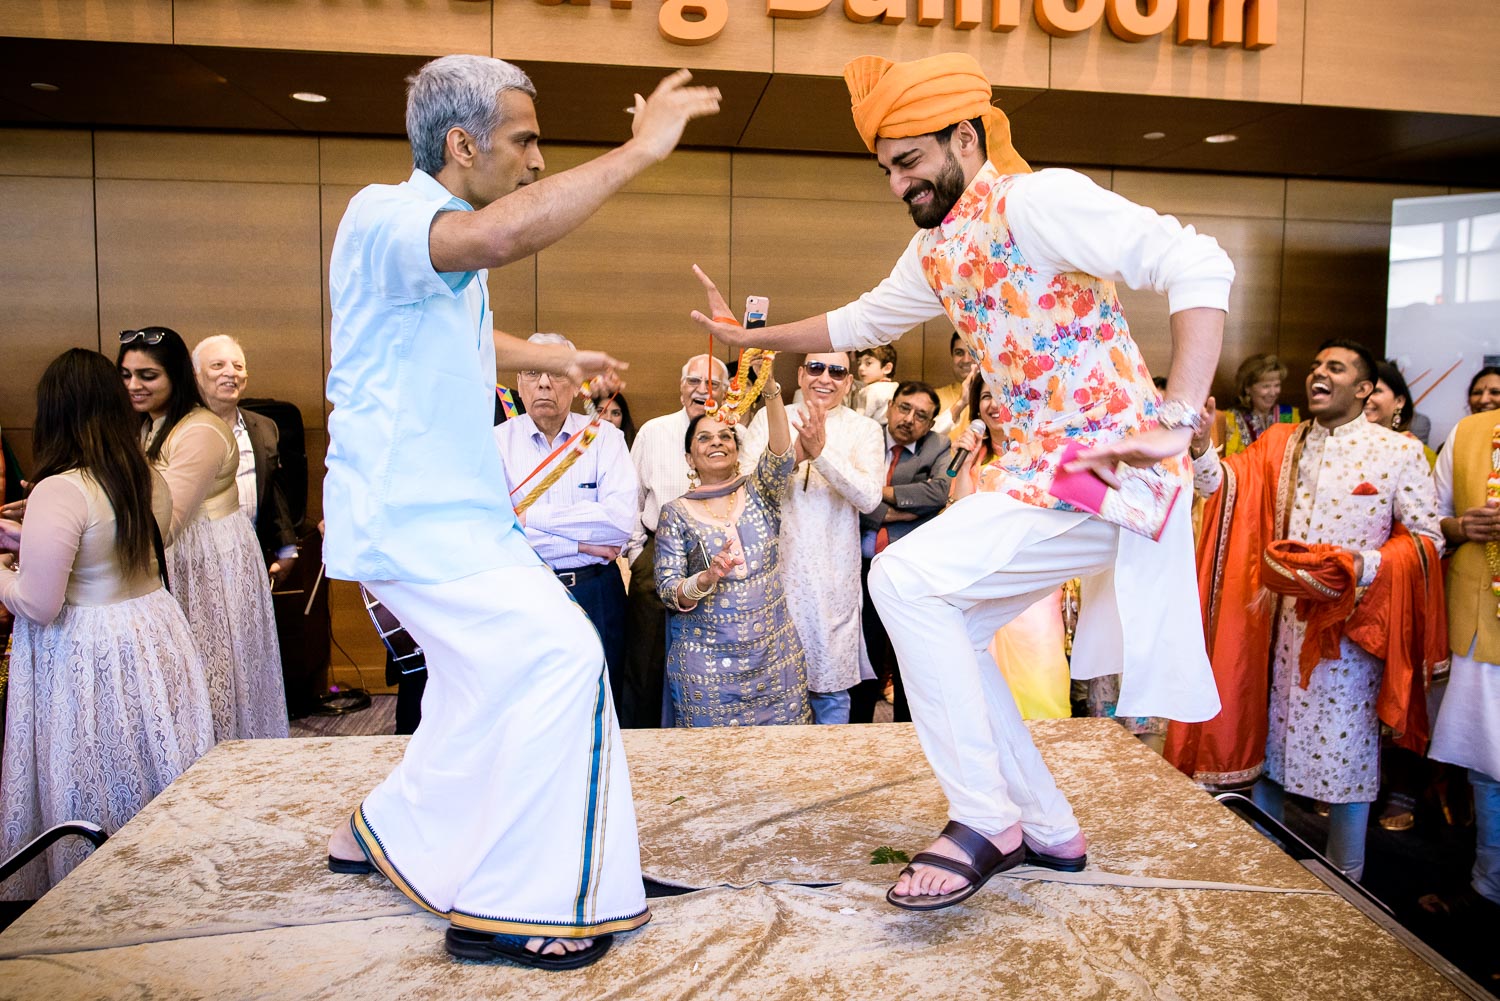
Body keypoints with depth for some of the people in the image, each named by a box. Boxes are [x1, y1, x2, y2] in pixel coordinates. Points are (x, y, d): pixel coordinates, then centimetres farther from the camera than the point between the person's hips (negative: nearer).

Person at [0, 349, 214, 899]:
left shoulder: (59, 492, -22)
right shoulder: (150, 479, 0)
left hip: (88, 656, -7)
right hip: (153, 631, 7)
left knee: (96, 784, 11)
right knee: (157, 776, 18)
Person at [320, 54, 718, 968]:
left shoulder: (443, 246, 16)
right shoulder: (383, 218, -16)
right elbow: (501, 237, -39)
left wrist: (557, 358, 35)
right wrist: (640, 149, -32)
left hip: (458, 510, 10)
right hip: (411, 515, -10)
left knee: (494, 676, 19)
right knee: (557, 653, -17)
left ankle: (391, 834, 37)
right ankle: (505, 907, -6)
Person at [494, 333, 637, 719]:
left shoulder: (605, 437, 0)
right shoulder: (496, 442, -1)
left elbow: (621, 520, -15)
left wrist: (529, 515, -12)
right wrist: (581, 544, -14)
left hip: (596, 596, 1)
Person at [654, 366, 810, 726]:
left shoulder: (758, 492, 4)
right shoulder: (676, 514, 1)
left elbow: (782, 455, -16)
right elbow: (667, 590, -3)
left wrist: (769, 384, -29)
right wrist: (706, 579, -24)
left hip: (774, 655, 2)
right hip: (707, 665, -1)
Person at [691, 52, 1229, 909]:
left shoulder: (1038, 201, -12)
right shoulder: (935, 251, 15)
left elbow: (1199, 267, -19)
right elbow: (862, 322, 32)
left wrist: (1178, 419, -26)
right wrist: (753, 336, 30)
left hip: (1103, 474, -9)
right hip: (1039, 478, 9)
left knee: (906, 578, -19)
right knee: (945, 627, 10)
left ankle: (986, 821, -6)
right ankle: (1049, 830, 23)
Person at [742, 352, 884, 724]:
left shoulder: (864, 430, 4)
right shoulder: (769, 419, 6)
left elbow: (869, 497, -10)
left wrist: (821, 452, -21)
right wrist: (794, 455, -20)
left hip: (832, 577, 0)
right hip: (774, 568, 1)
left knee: (830, 686, 8)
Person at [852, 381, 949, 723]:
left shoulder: (938, 448, 4)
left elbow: (939, 492, -15)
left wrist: (881, 492, -10)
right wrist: (895, 512, -11)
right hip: (865, 570, 1)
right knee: (865, 660, 10)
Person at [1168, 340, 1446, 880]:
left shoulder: (1399, 451, -2)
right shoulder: (1280, 443, 8)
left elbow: (1427, 539, -3)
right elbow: (1224, 485, -6)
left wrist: (1366, 565, -19)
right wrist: (1200, 444, -25)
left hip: (1350, 624, -4)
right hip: (1279, 620, 4)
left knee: (1345, 751, 5)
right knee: (1267, 739, 13)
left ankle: (1346, 882, 24)